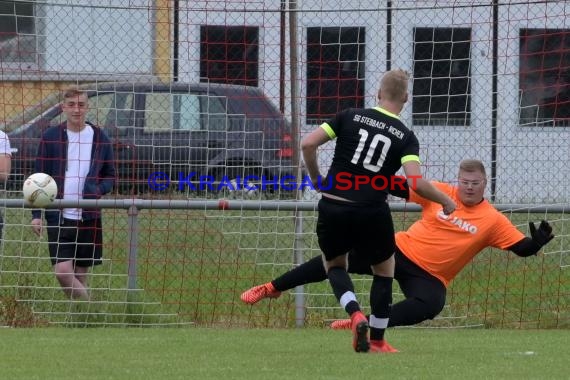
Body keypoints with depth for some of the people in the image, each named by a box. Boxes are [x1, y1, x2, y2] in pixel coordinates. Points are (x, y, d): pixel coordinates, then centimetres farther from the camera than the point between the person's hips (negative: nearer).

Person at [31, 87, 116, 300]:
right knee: (62, 272, -15)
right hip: (58, 217, -1)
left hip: (89, 217, 1)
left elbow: (110, 176, 12)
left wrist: (98, 190, -11)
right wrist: (36, 214, -3)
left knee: (80, 276, 6)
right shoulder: (50, 137, 1)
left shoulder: (100, 138, 4)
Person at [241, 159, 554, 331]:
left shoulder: (493, 220, -6)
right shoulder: (439, 193, -3)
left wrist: (537, 243, -29)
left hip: (430, 276, -1)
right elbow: (401, 188, 2)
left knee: (430, 305, -37)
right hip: (402, 250, 1)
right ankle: (272, 288, -1)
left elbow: (522, 248, -8)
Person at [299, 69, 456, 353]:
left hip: (332, 208, 1)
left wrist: (316, 178, 13)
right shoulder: (405, 137, 0)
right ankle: (377, 341, 23)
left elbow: (307, 144, -4)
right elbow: (416, 182, -14)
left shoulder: (350, 117, 3)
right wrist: (445, 201, 3)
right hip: (371, 213, -1)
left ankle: (355, 314, -4)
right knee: (384, 270, 23)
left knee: (333, 264, 24)